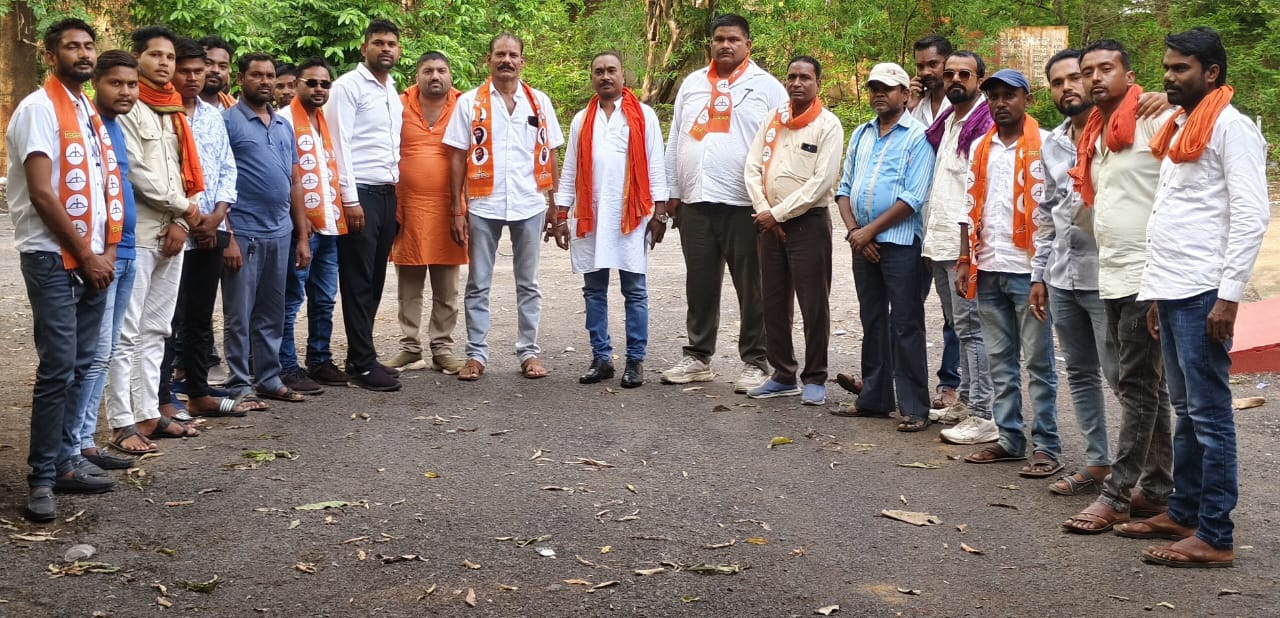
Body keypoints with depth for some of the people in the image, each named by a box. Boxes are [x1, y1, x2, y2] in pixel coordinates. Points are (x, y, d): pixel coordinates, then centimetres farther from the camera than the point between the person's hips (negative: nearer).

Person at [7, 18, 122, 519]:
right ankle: (42, 478, -2)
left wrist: (107, 251, 2)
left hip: (93, 260, 7)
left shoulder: (91, 113, 15)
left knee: (80, 365, 10)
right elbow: (41, 194, -15)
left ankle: (66, 460, 19)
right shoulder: (39, 108, -8)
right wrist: (85, 256, -12)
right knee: (58, 369, -9)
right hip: (52, 259, -7)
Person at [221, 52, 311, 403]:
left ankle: (268, 379, 22)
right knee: (240, 315, 1)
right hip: (244, 232, -6)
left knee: (272, 314, 13)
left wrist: (302, 236, 13)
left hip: (281, 232, 6)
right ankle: (239, 386, 8)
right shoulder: (228, 121, -4)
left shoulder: (284, 126, 15)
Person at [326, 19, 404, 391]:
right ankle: (362, 365, 0)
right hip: (359, 194, -8)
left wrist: (397, 186, 11)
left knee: (375, 280, 10)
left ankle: (361, 355, 17)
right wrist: (350, 199, -17)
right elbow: (340, 144, -12)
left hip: (387, 194, 8)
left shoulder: (393, 93, 17)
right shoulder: (347, 87, -6)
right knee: (358, 282, -4)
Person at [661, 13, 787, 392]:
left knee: (752, 289, 1)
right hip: (695, 203, 4)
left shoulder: (766, 87, 1)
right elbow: (675, 140, 15)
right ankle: (698, 357, 20)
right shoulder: (692, 84, 14)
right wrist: (672, 191, 11)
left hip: (746, 204, -4)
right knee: (700, 286, 11)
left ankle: (755, 362, 9)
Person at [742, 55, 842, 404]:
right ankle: (783, 376, 20)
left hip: (809, 222, -6)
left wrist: (779, 213, -13)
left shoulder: (828, 125, -7)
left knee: (813, 304, -1)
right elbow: (753, 167, 8)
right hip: (770, 223, 6)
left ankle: (815, 379, 9)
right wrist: (764, 210, -6)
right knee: (774, 303, 10)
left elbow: (822, 182, -14)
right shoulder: (773, 121, 10)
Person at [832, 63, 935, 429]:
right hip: (862, 243, 6)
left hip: (899, 242, -6)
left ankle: (914, 408, 1)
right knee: (872, 322, 13)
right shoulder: (861, 134, 15)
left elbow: (913, 197, -13)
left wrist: (870, 231, -13)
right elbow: (845, 187, 14)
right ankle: (874, 399, 22)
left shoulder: (917, 136, -5)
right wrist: (853, 230, -2)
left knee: (905, 326, -4)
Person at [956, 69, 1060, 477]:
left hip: (1029, 269, -6)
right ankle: (1010, 438, 20)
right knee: (1000, 361, 11)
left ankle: (1046, 447, 5)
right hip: (988, 270, 6)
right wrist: (965, 261, 10)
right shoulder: (980, 148, 13)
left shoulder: (1044, 145, -4)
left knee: (1038, 362, 0)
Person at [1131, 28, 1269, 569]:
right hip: (1172, 293, 9)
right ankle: (1184, 512, 23)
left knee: (1210, 415, -5)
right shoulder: (1181, 129, 19)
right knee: (1186, 411, 14)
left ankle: (1215, 536, 0)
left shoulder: (1230, 127, -8)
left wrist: (1228, 296, -19)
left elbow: (1251, 216, -15)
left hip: (1203, 295, -9)